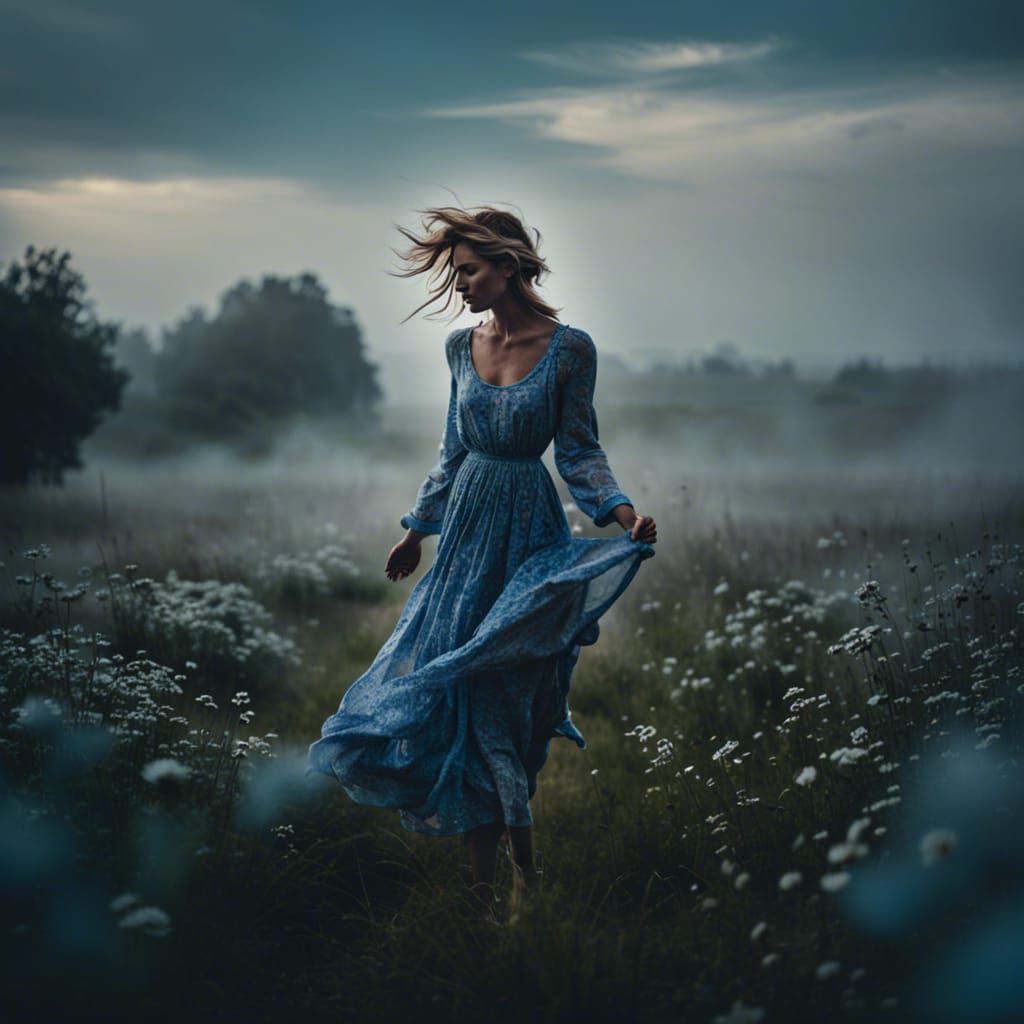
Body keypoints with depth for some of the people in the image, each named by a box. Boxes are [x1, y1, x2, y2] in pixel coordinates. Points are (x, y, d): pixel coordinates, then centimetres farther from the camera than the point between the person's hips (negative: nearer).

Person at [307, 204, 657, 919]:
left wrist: (622, 510, -21)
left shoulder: (569, 348, -8)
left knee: (494, 697, -4)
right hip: (467, 526, 5)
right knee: (459, 691, 1)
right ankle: (489, 877, 9)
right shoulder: (462, 347, 7)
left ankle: (507, 878, 11)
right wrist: (418, 529, 21)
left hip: (527, 533, -5)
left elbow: (579, 451, -5)